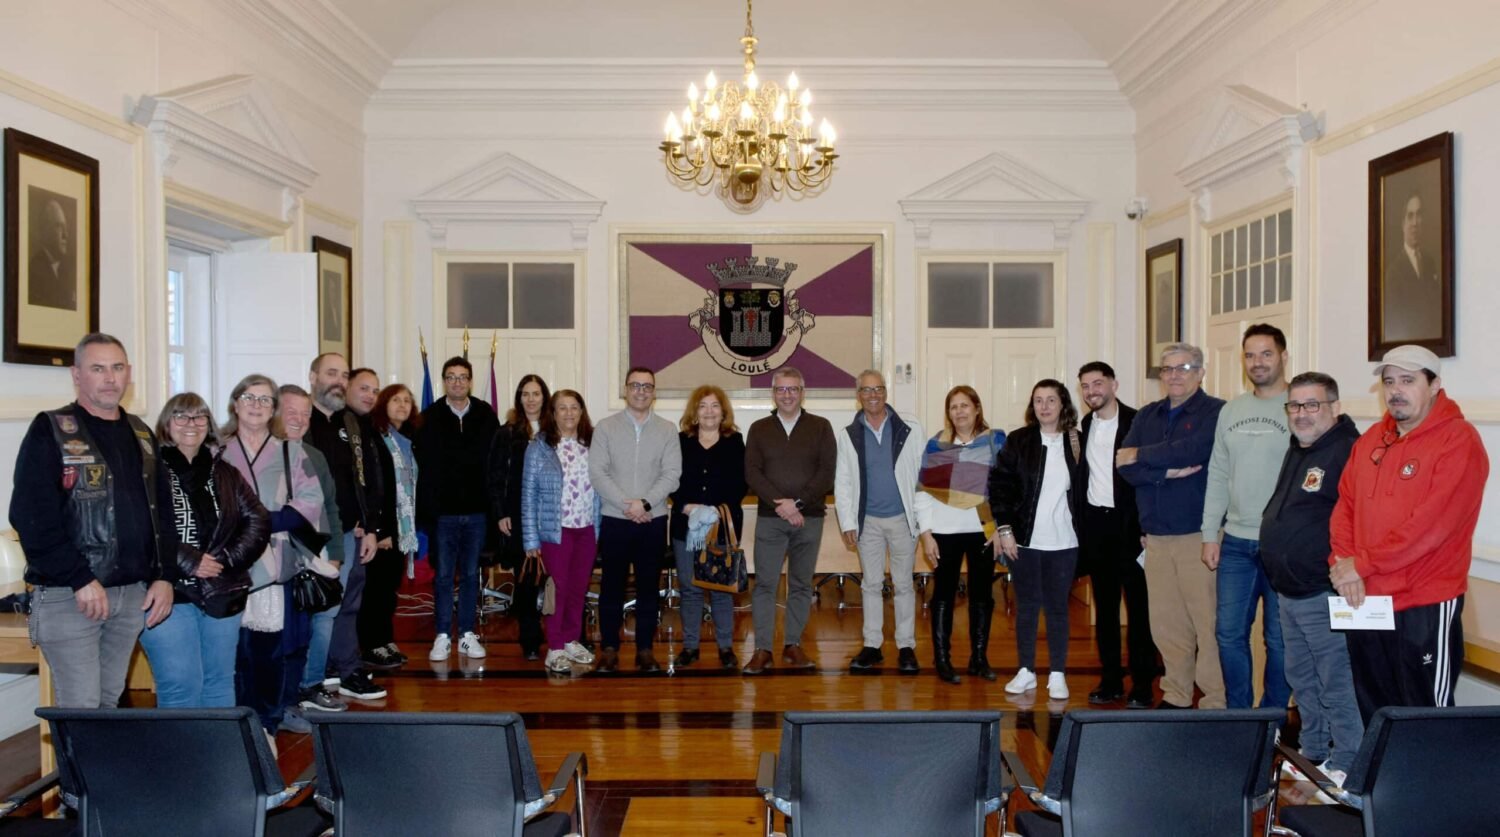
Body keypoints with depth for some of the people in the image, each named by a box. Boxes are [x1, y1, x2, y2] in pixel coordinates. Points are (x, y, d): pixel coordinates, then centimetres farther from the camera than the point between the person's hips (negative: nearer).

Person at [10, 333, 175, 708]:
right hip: (68, 596, -5)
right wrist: (80, 579, -18)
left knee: (110, 702, 14)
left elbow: (163, 511, 16)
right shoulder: (51, 431, -5)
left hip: (133, 593, 5)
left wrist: (163, 575, 6)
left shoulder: (141, 435, 14)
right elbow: (31, 516, -14)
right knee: (80, 710, -5)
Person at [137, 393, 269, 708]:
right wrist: (189, 562, -17)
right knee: (181, 686, -4)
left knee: (220, 682, 13)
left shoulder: (225, 474, 13)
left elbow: (257, 521, 8)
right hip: (168, 595, -5)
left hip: (222, 596, 5)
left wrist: (227, 560, -6)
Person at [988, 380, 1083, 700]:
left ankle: (1057, 674, 19)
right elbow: (999, 484, -2)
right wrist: (1004, 529, -7)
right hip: (1025, 540, 0)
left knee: (1057, 607, 8)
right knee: (1027, 606, 10)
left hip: (1063, 542, 0)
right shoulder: (1018, 441, -1)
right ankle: (1026, 671, 22)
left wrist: (1084, 533, -2)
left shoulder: (1077, 442, 1)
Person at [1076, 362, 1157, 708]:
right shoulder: (1083, 427, 10)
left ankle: (1143, 685, 8)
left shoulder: (1137, 423, -7)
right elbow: (1080, 475, 11)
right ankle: (1110, 680, 19)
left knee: (1138, 606, 1)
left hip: (1128, 524, -5)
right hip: (1095, 524, 5)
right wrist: (1080, 527, 4)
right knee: (1104, 606, 11)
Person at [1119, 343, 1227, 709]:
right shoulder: (1147, 415, 15)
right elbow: (1124, 465, 4)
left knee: (1208, 622, -6)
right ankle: (1176, 697, 21)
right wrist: (1167, 471, -13)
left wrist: (1141, 455, -8)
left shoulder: (1215, 412, -2)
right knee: (1165, 623, 9)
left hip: (1198, 534, -5)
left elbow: (1197, 449, -20)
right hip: (1156, 536, 5)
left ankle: (1216, 703, 3)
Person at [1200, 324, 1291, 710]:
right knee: (1229, 632, 9)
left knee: (1279, 637, 7)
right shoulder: (1231, 410, 10)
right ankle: (1237, 713, 24)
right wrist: (1210, 535, 9)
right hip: (1236, 542, 5)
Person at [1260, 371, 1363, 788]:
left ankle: (1345, 766, 14)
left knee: (1337, 684, 1)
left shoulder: (1348, 451, -17)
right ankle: (1313, 754, 33)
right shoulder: (1296, 450, 14)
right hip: (1289, 592, 10)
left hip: (1323, 594, -10)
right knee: (1302, 679, 19)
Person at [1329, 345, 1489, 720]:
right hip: (1364, 603, 6)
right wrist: (1342, 563, -8)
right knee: (1370, 714, 19)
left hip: (1425, 608, -6)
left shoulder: (1459, 441, -11)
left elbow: (1432, 524, -20)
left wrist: (1362, 564, -16)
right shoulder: (1371, 439, 10)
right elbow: (1345, 504, 8)